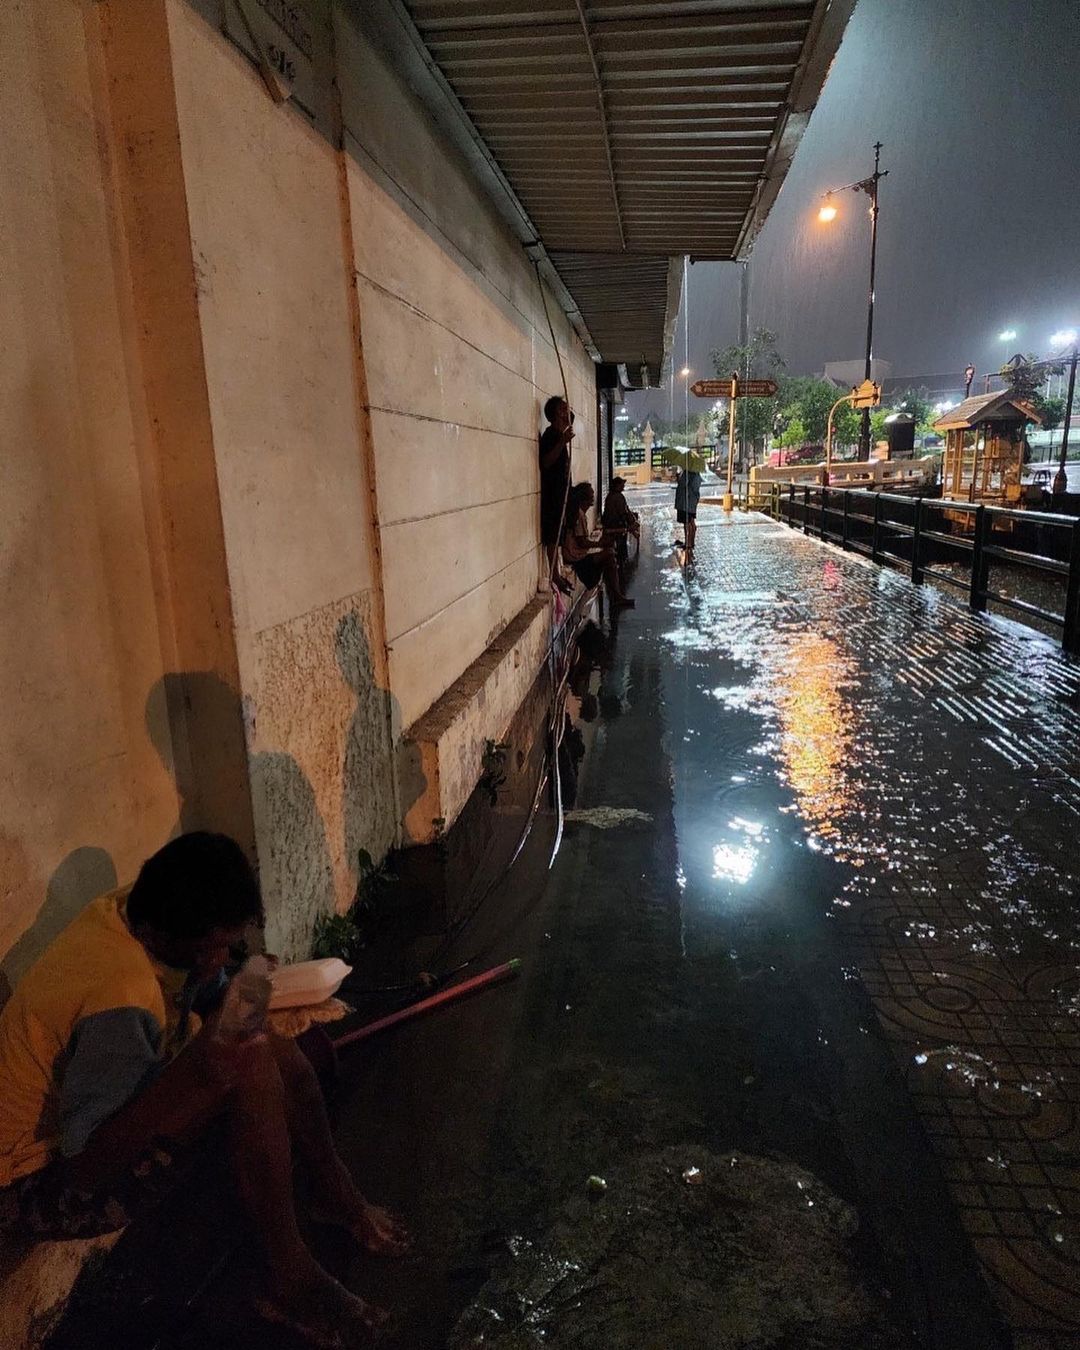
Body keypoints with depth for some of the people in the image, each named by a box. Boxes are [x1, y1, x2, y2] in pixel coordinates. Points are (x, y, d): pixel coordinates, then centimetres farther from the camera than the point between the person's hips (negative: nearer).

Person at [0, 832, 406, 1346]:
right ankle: (292, 1281, -12)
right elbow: (84, 1168, -32)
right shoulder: (122, 1001, -36)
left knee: (276, 1049, -2)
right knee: (247, 1071, -29)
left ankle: (334, 1193, 16)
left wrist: (234, 998, -18)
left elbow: (208, 996, 4)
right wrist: (194, 1072, -42)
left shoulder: (134, 911, -10)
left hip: (84, 1119, 9)